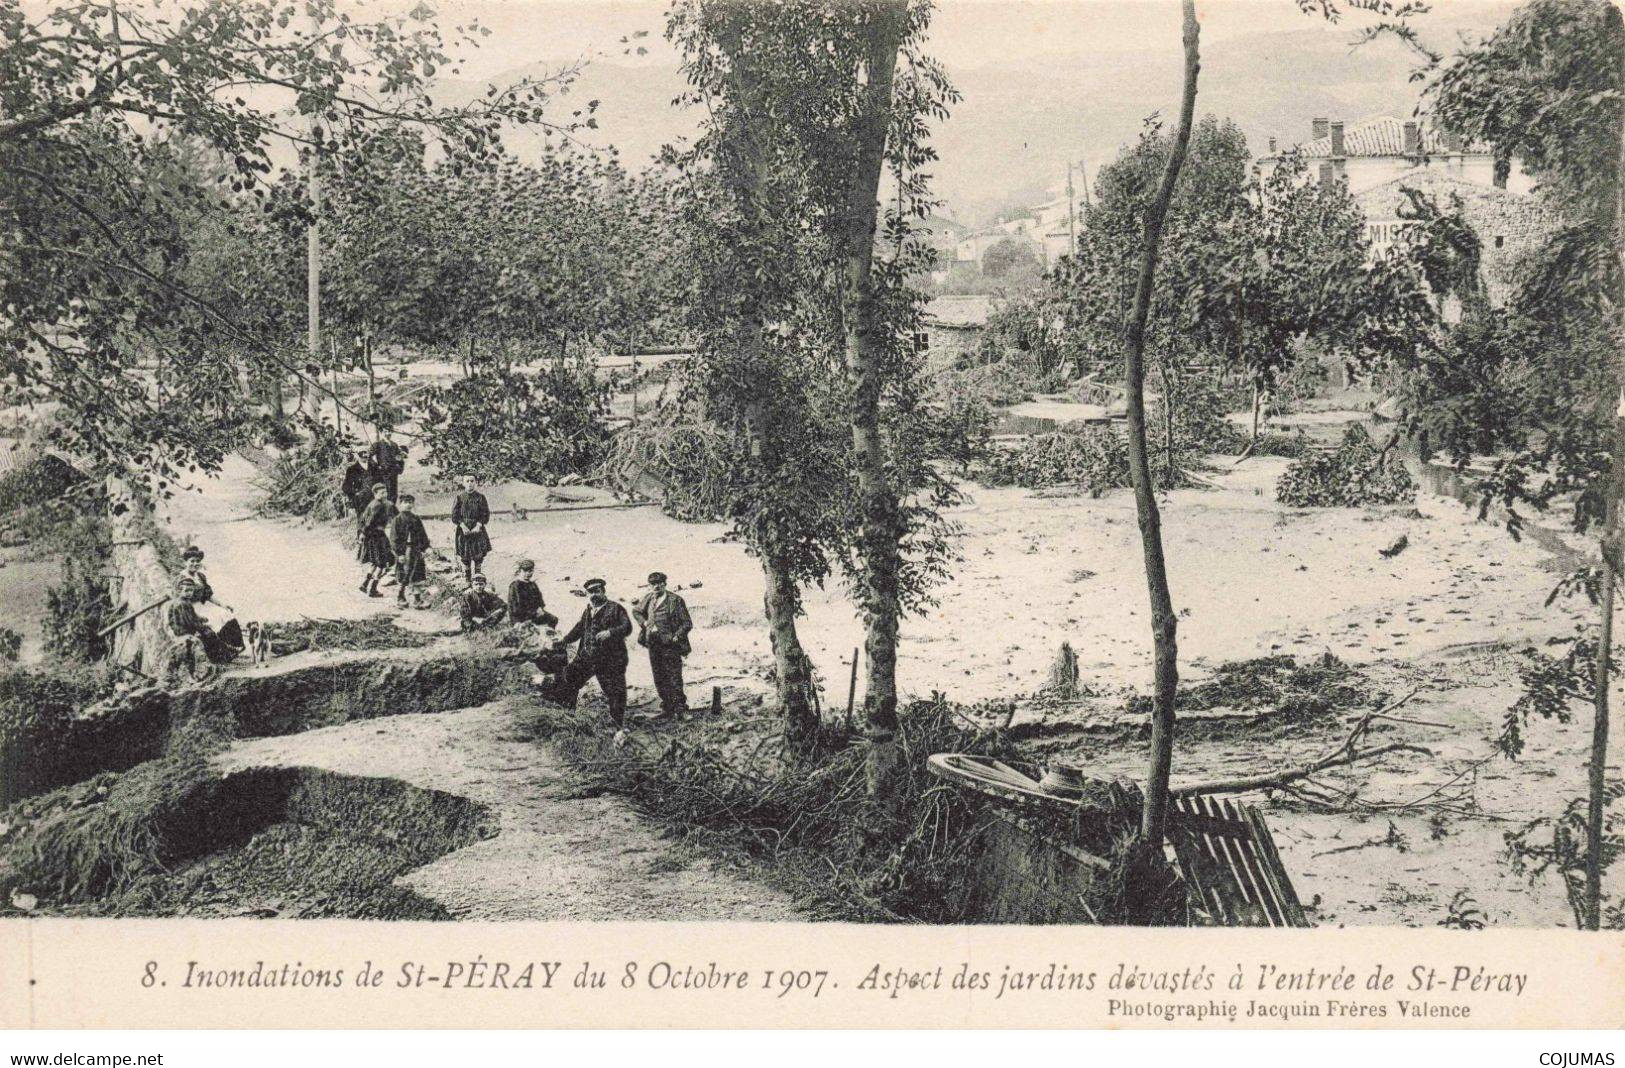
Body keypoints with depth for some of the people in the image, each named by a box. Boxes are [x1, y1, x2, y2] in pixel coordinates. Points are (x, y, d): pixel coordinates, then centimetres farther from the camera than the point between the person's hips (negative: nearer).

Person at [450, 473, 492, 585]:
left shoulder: (480, 497, 3)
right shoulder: (459, 497, 2)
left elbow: (486, 514, 1)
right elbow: (454, 516, 1)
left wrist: (478, 525, -13)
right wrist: (462, 525, -13)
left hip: (478, 531, 0)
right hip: (463, 531, 0)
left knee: (478, 558, -2)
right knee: (465, 559, 0)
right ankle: (467, 583, 6)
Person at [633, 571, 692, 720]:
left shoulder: (675, 600, -6)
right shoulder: (648, 599, 8)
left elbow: (687, 624, -5)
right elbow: (636, 612, 26)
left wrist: (676, 637, -14)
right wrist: (645, 623, 9)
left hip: (670, 645, -5)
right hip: (653, 645, 5)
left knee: (674, 678, -6)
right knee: (659, 679, 9)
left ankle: (680, 707, 0)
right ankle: (667, 707, 18)